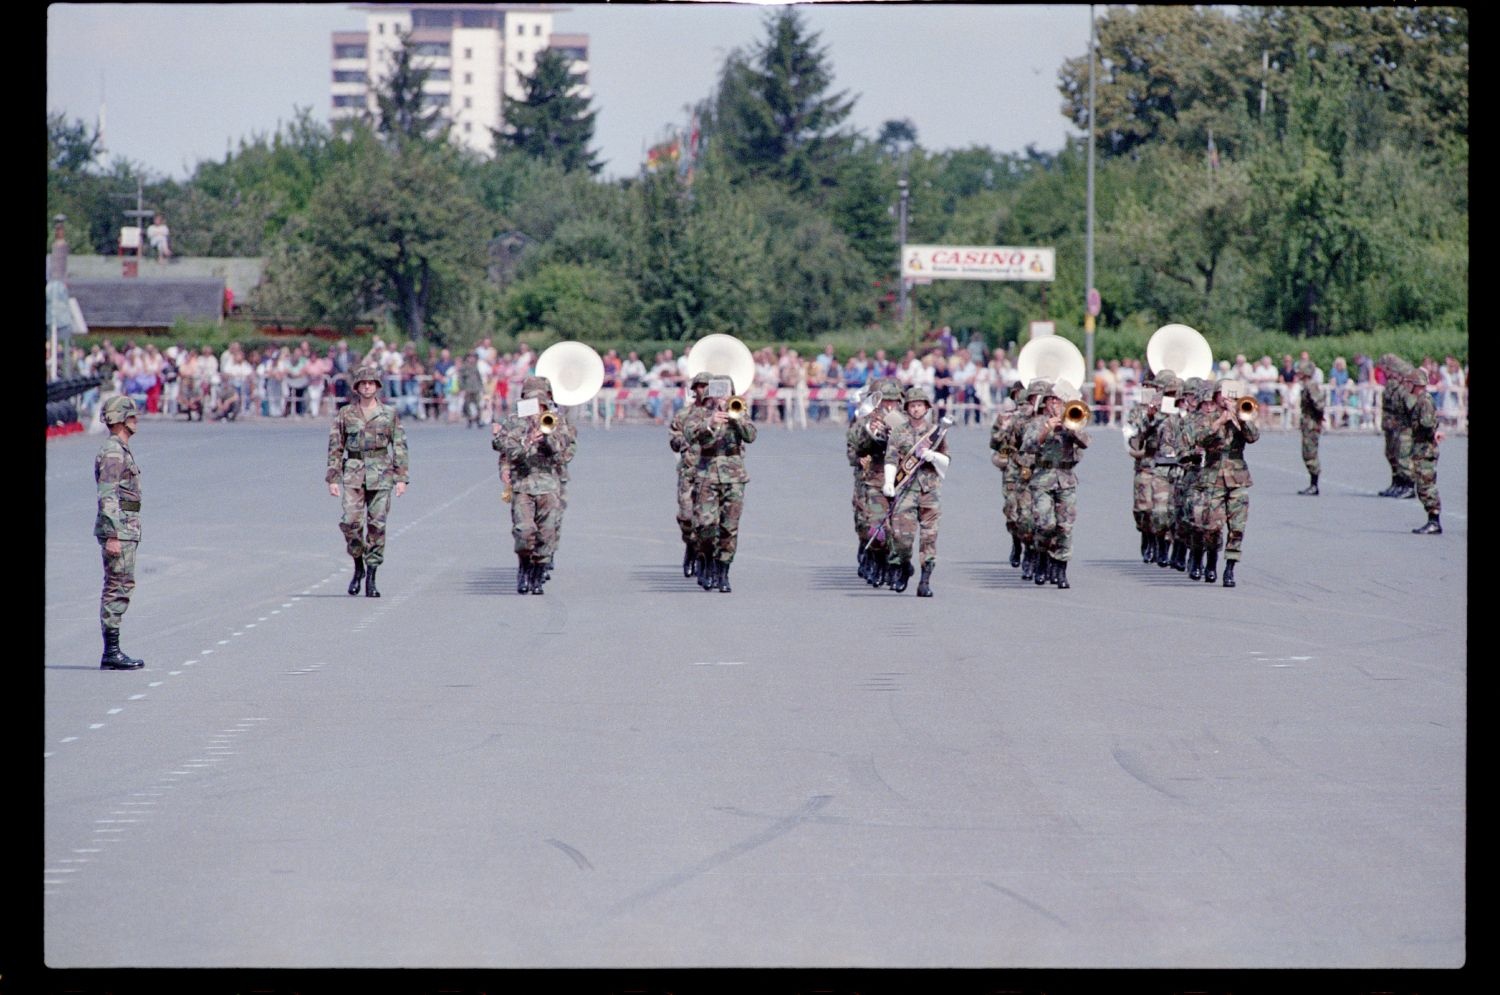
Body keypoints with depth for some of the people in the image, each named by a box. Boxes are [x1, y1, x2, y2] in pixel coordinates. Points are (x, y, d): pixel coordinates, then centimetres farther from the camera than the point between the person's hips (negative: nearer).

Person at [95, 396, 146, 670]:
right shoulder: (112, 452, -14)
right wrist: (112, 536, -24)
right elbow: (107, 496, -20)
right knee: (118, 588, -9)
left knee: (120, 587, 10)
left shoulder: (121, 450, 18)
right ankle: (112, 653, -10)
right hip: (119, 527, -10)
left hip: (125, 527, 10)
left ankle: (112, 652, 12)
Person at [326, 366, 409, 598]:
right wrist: (333, 478, 2)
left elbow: (400, 446, 5)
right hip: (353, 473, 0)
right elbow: (335, 447, 8)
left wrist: (401, 478, -2)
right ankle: (358, 567, 11)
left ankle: (371, 578, 5)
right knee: (351, 521, -12)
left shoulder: (390, 414, 6)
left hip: (381, 474, 0)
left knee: (377, 524, -2)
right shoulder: (345, 414, 7)